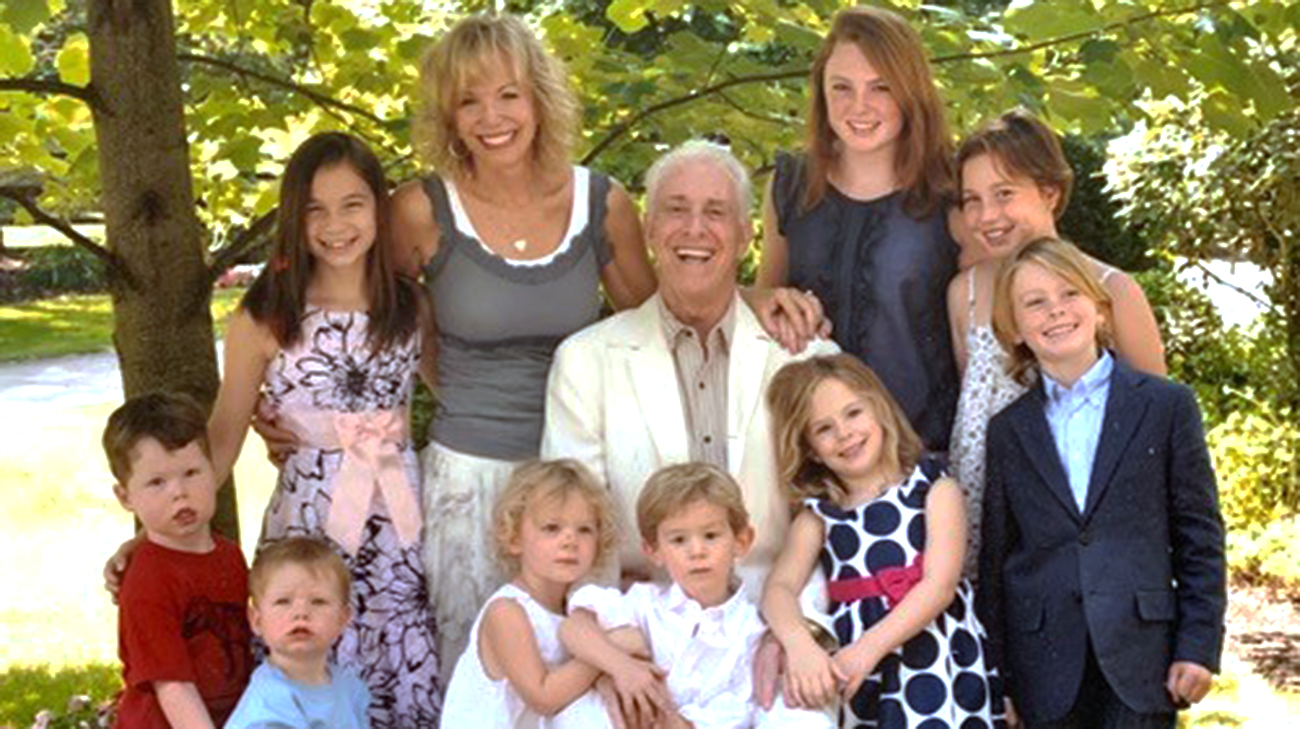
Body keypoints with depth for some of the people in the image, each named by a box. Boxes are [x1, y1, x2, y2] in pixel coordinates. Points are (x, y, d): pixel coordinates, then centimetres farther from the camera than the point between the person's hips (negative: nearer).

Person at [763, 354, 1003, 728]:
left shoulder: (935, 491, 5)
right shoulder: (818, 518, 12)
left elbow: (940, 585, -8)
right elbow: (780, 587, -4)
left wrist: (868, 648, -21)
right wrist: (799, 646, -27)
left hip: (938, 668, -2)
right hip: (861, 684, 2)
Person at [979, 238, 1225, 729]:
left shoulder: (1167, 405, 4)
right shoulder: (1007, 431, 10)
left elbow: (1200, 536, 3)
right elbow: (995, 557, 11)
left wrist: (1199, 646, -3)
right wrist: (996, 675, 7)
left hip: (1139, 659, -2)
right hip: (1045, 667, 2)